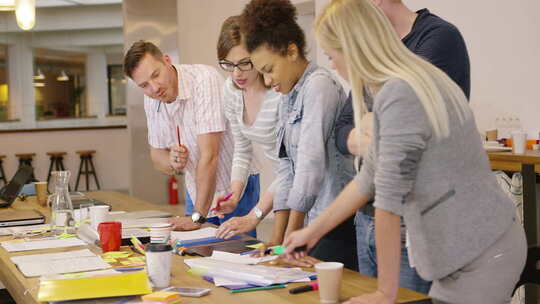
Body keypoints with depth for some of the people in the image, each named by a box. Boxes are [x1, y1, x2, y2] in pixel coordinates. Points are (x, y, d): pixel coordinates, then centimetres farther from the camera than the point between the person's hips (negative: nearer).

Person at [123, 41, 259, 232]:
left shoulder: (204, 80, -23)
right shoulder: (151, 100, 0)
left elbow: (209, 154, -26)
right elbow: (156, 154, 10)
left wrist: (197, 216, -26)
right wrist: (172, 162, -15)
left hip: (232, 189, -6)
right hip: (197, 192, 6)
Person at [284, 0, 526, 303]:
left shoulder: (399, 95, -20)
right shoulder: (414, 82, 11)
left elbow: (389, 197, -21)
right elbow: (369, 179, 17)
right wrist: (312, 231, 23)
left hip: (479, 255, -9)